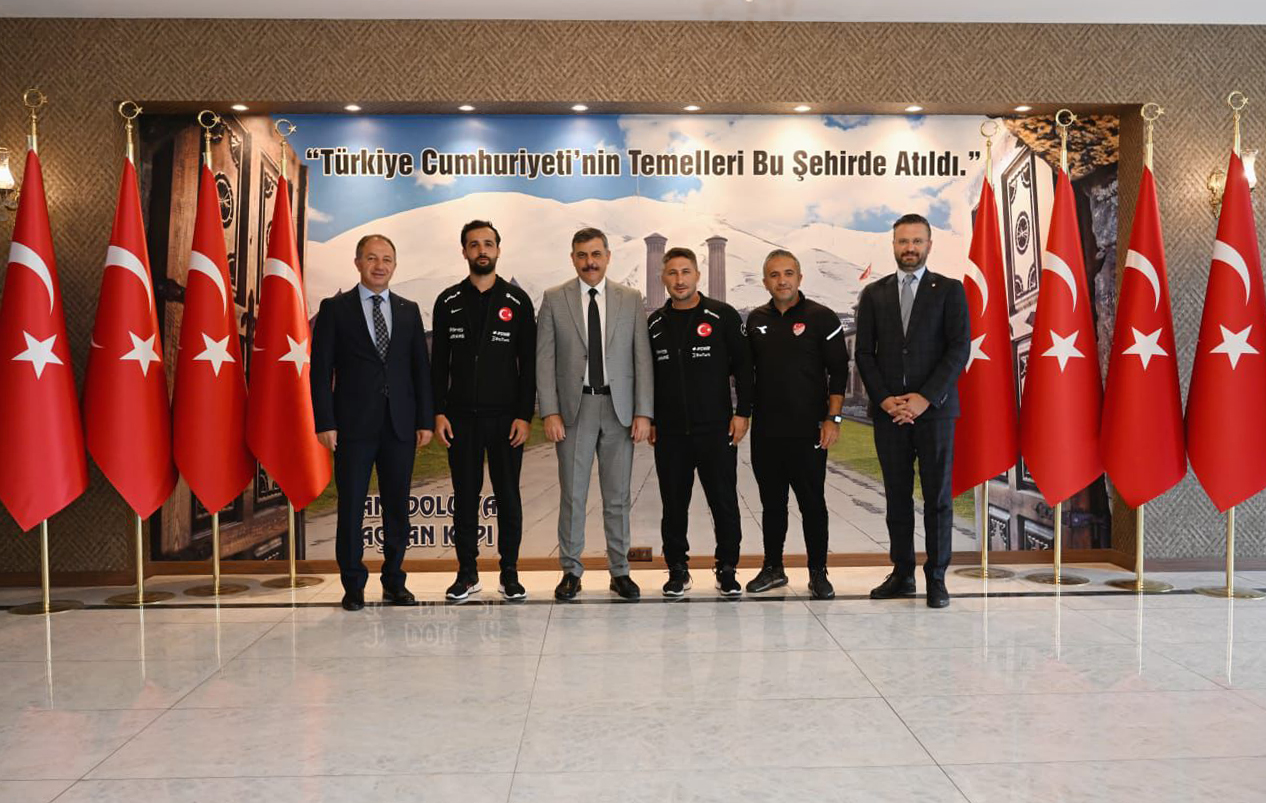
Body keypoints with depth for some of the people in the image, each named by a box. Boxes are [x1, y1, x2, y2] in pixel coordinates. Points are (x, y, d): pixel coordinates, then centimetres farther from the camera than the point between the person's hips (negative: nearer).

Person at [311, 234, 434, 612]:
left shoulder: (409, 311, 12)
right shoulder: (335, 309, 3)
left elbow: (421, 368, 10)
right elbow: (321, 370, -1)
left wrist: (426, 420, 3)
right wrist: (325, 422, -8)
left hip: (400, 424, 3)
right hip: (353, 424, -2)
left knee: (397, 506, 8)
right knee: (351, 506, 2)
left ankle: (394, 581, 20)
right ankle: (353, 585, 14)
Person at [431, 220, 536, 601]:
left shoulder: (517, 301, 3)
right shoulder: (448, 302, 7)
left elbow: (528, 363, 1)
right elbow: (438, 362, 7)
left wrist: (525, 415, -7)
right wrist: (439, 412, -2)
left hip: (505, 416, -1)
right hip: (461, 416, 1)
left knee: (508, 495, 4)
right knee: (465, 495, 6)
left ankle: (510, 573, 14)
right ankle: (467, 572, 16)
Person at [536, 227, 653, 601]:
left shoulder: (631, 300, 6)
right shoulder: (554, 299, 3)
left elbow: (642, 359, 3)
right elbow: (545, 360, 1)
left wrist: (643, 412, -4)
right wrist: (549, 412, -7)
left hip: (619, 408, 1)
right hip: (574, 407, -1)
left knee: (618, 496, 7)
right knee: (572, 494, 3)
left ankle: (620, 571, 18)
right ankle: (571, 571, 15)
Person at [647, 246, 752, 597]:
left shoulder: (723, 315, 1)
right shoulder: (654, 324, 9)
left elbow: (743, 366, 1)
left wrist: (742, 412, -5)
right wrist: (648, 419, 9)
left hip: (716, 429, -2)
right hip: (669, 433, 3)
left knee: (724, 502, 2)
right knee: (673, 505, 7)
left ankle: (727, 570, 14)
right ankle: (678, 570, 19)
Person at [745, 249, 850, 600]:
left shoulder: (821, 318, -3)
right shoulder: (756, 320, 11)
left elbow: (839, 371, -4)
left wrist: (832, 419, -10)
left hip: (807, 431, -4)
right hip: (764, 430, 4)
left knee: (812, 504, 2)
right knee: (771, 503, 12)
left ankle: (818, 573, 12)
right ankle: (773, 568, 24)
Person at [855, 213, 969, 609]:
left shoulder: (950, 290, 4)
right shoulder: (874, 294, 11)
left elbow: (960, 349, -4)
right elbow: (864, 353, 7)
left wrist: (925, 398, -12)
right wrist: (884, 399, -6)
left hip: (934, 408, -2)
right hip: (888, 410, 2)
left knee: (937, 495, 1)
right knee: (897, 495, 7)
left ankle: (936, 577, 9)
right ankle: (902, 574, 15)